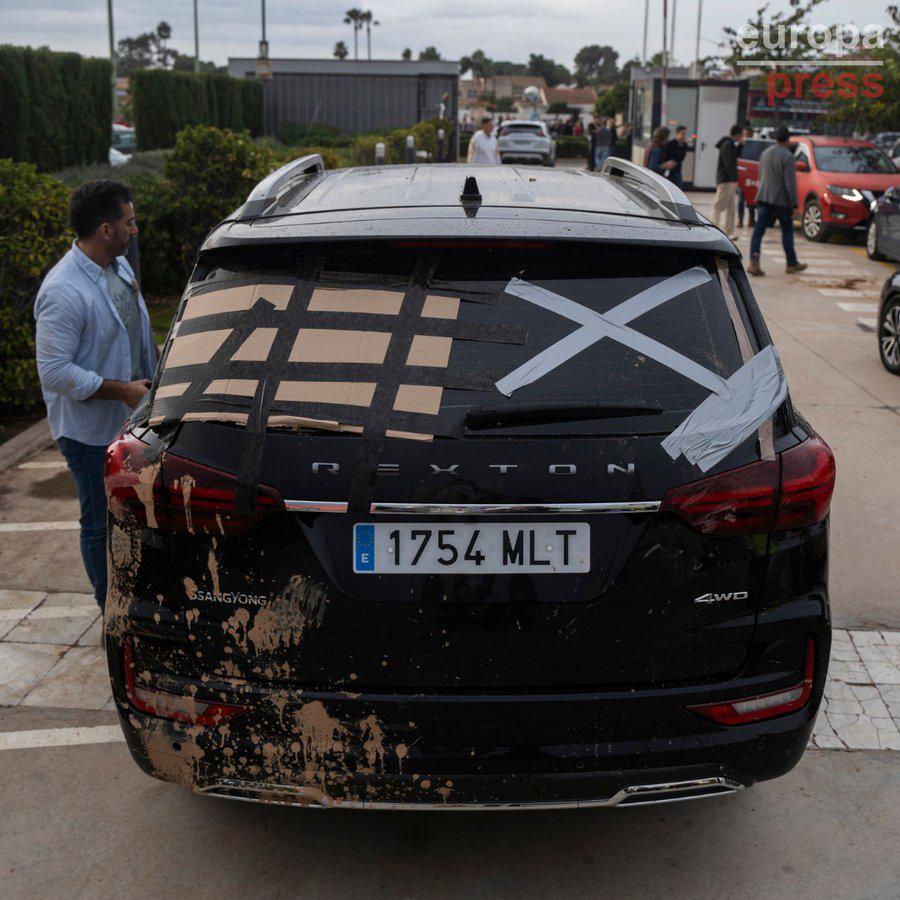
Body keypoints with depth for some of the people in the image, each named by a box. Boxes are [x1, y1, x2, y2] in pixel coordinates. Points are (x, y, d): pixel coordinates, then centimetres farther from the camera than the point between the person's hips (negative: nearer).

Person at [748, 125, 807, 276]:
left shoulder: (765, 153, 10)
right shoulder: (787, 156, -12)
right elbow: (790, 183, -15)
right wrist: (794, 204, -10)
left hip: (763, 197, 5)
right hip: (781, 200, -5)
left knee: (759, 230, -2)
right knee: (787, 231, 10)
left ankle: (754, 262, -17)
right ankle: (791, 263, 21)